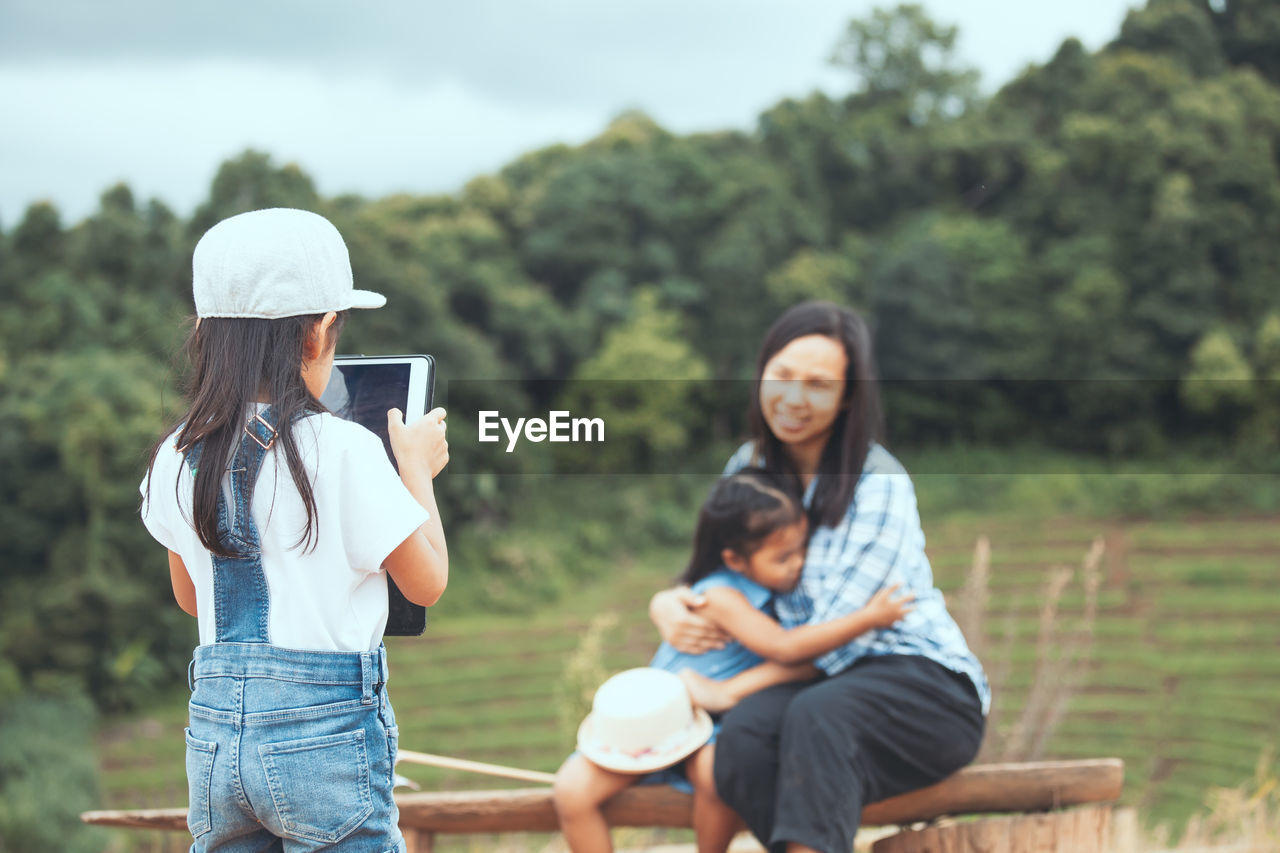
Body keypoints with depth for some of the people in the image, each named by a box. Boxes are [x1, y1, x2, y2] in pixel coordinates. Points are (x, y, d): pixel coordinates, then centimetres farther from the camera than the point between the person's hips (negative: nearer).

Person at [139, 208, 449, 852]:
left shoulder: (177, 457, 3)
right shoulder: (343, 451, -13)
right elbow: (427, 582, -4)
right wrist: (417, 468, 10)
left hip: (214, 727, 5)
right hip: (327, 729, -5)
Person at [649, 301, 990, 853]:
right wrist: (666, 605, -4)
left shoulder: (879, 487, -10)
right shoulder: (749, 469, 9)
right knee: (744, 735, -31)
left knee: (816, 715, -38)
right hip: (814, 679, 5)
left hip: (926, 683, -5)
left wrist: (728, 689, -16)